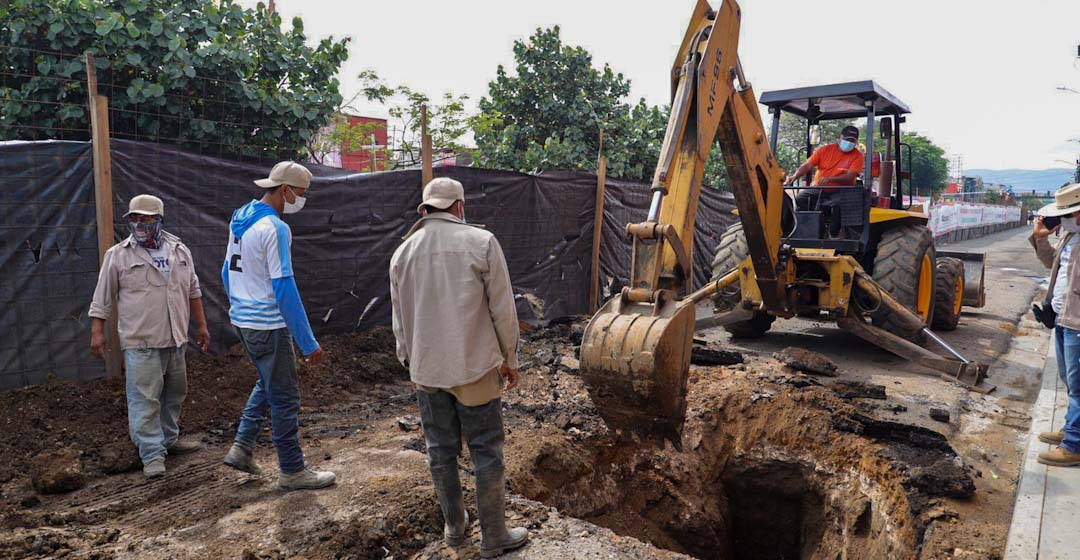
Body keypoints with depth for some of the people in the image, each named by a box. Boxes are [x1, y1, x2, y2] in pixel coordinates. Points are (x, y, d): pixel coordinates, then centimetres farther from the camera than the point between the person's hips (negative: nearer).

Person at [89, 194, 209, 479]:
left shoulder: (179, 250, 6)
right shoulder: (118, 255, -4)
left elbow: (193, 290, 13)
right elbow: (102, 298, 0)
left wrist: (201, 325, 12)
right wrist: (97, 332, -6)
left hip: (175, 339, 5)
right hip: (140, 342, -4)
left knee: (173, 394, 15)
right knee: (145, 399, -4)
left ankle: (169, 439, 31)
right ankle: (153, 455, 1)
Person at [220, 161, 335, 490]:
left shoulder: (240, 219, 8)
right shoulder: (275, 228, -20)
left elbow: (227, 272, 17)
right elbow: (284, 288, -24)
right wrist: (308, 343, -21)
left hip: (241, 319, 9)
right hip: (267, 324, -9)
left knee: (268, 383, 26)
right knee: (285, 398, 3)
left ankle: (242, 447, 25)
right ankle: (292, 472, 14)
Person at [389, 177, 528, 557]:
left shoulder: (403, 252, 3)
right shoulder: (481, 242, -9)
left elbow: (400, 320, 9)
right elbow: (503, 309, -8)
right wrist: (510, 359, 3)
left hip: (426, 371, 4)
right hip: (475, 368, -4)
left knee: (441, 450, 16)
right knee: (486, 453, 7)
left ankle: (454, 526, 31)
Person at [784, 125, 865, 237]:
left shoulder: (857, 156, 0)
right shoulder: (824, 150, 6)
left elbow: (849, 177, -13)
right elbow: (807, 165, -3)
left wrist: (829, 179, -31)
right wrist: (794, 176, -24)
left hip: (839, 193, -2)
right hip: (817, 190, 2)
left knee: (839, 204, -37)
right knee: (798, 200, -25)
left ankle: (833, 235, -24)